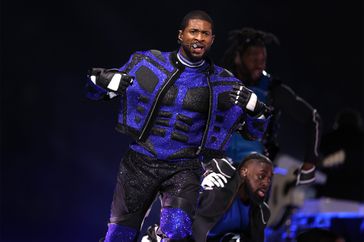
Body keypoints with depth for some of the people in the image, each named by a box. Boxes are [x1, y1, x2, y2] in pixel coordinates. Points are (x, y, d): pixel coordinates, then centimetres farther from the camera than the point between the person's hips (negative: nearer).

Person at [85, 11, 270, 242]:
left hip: (184, 169, -1)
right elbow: (97, 92, 8)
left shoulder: (223, 84, 1)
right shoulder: (147, 64, -1)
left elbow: (254, 132, 8)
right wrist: (103, 80, -15)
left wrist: (254, 107, -13)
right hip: (141, 162, 1)